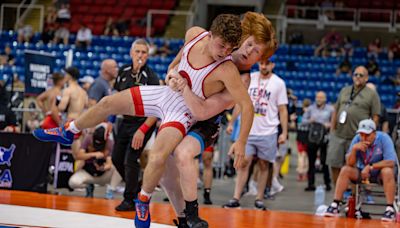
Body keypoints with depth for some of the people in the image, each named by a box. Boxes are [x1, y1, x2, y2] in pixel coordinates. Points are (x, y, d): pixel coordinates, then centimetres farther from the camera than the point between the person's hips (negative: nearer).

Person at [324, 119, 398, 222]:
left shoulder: (384, 139, -20)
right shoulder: (357, 139, -10)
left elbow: (391, 162, -26)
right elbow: (349, 163, -12)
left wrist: (370, 166, -28)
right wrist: (354, 149, -30)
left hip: (379, 172, -3)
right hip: (362, 172, 3)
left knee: (387, 172, -36)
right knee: (345, 170, -19)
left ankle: (390, 209, -31)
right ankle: (335, 205, -18)